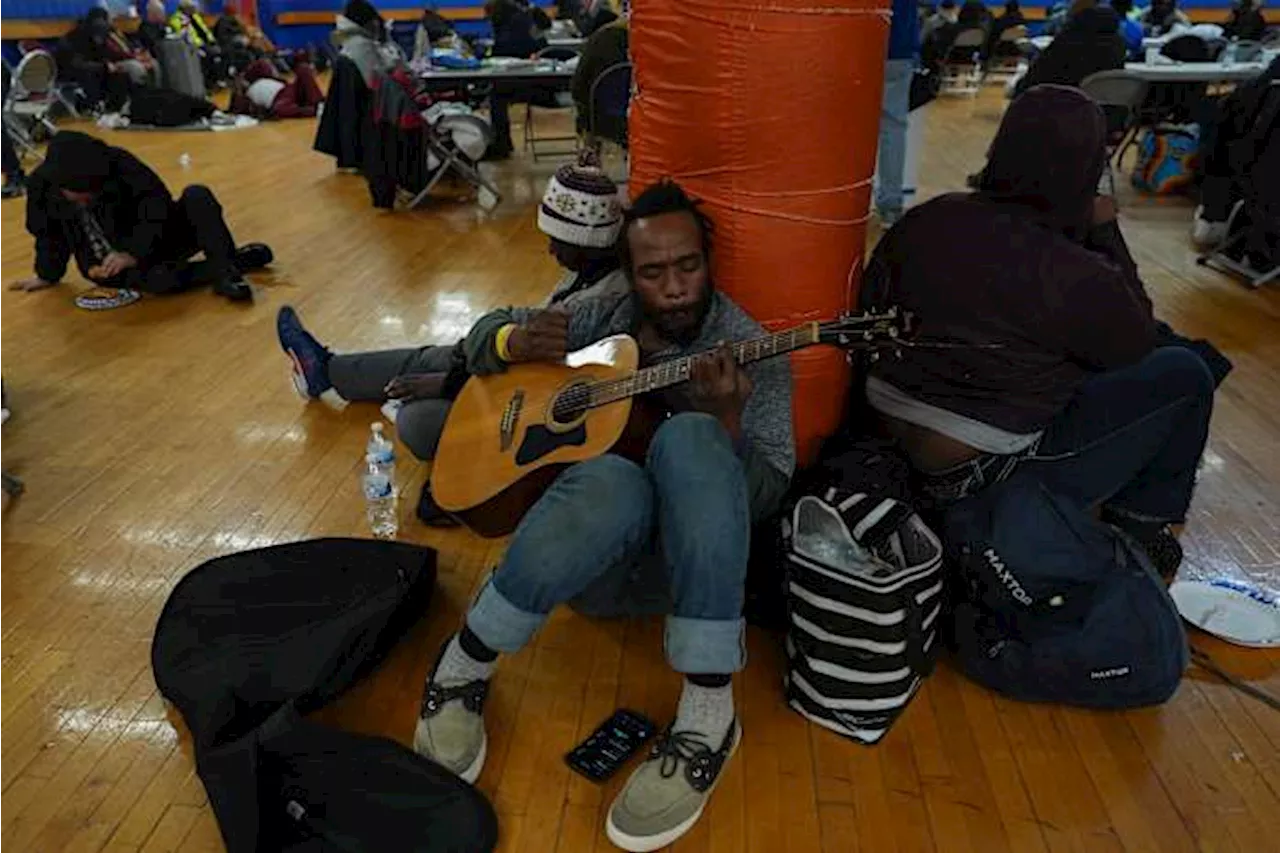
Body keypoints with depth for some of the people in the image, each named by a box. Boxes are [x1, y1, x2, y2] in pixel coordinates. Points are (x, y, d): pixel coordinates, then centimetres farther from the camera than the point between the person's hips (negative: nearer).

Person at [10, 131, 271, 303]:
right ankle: (236, 260, -18)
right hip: (109, 265, 0)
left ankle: (225, 268, -28)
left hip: (153, 240, 0)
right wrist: (48, 274, 20)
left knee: (197, 196, -26)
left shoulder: (118, 163, -18)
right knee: (159, 279, -36)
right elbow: (49, 233, 7)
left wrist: (133, 252, -28)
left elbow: (158, 206, -18)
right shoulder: (40, 185, -10)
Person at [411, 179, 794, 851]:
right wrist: (513, 342, -7)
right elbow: (482, 335, 18)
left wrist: (728, 423, -29)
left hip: (688, 564, 0)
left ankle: (708, 714, -33)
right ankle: (465, 666, -17)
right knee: (615, 482, -37)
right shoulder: (597, 321, 7)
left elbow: (767, 496, -8)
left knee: (688, 440, -33)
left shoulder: (750, 353, -1)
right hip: (582, 553, 1)